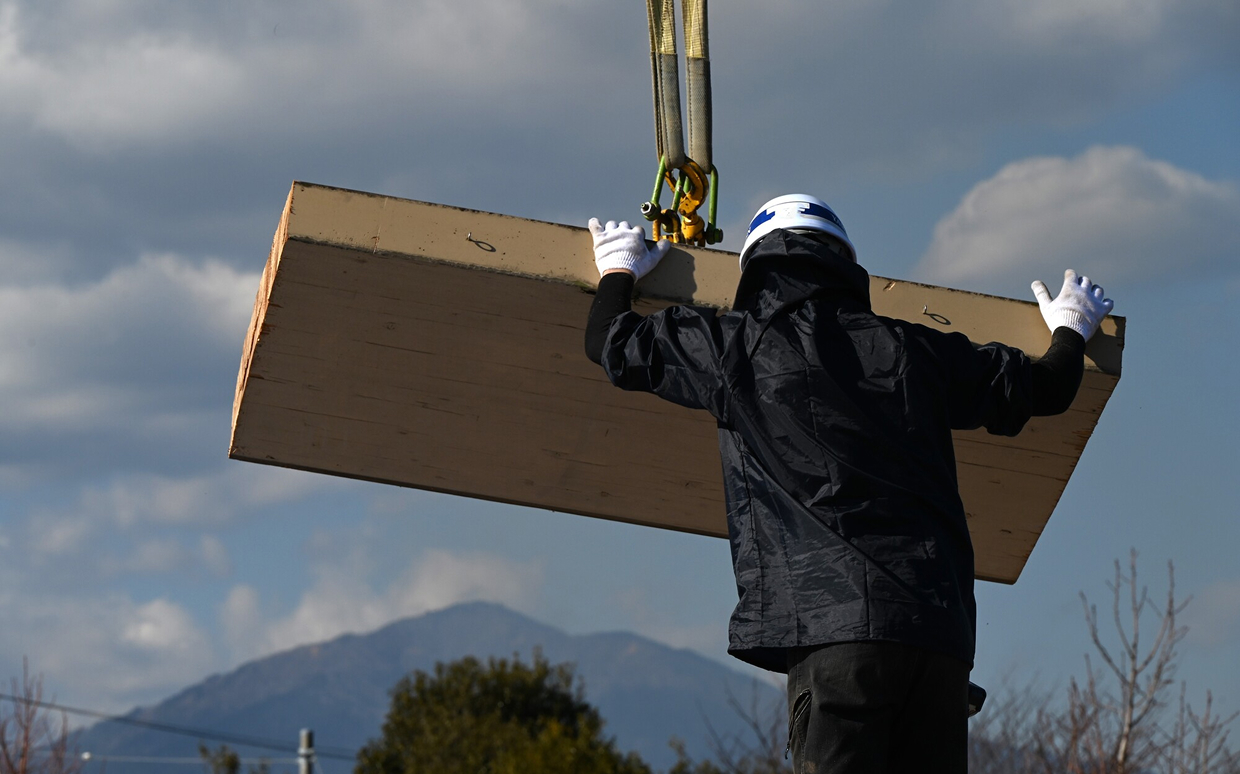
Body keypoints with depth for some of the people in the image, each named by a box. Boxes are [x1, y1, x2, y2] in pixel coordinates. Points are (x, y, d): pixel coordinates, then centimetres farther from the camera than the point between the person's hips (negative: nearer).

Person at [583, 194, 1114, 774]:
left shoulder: (733, 347, 7)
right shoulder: (913, 350, 17)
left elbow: (610, 342, 21)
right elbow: (1045, 388, 29)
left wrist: (619, 271, 43)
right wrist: (1070, 329, 52)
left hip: (836, 625, -4)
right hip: (942, 628, 4)